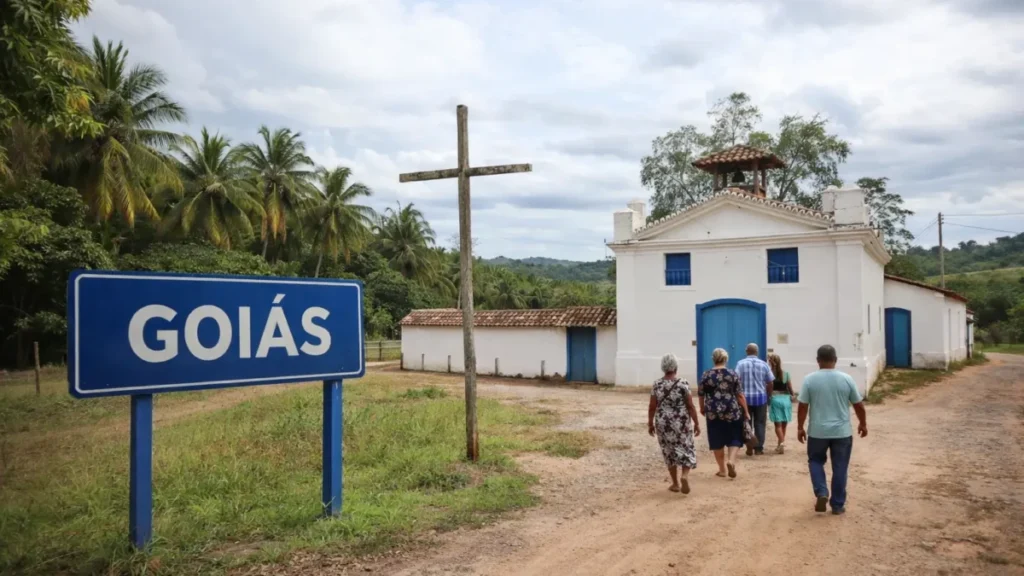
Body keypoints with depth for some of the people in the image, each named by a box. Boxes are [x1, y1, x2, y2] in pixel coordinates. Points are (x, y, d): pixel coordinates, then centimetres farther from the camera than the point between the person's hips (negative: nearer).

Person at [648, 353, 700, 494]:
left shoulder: (657, 385, -4)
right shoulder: (683, 383, -10)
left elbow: (652, 407, -2)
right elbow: (690, 406, -9)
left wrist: (650, 423, 9)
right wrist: (696, 423, -1)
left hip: (663, 423, 2)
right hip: (681, 423, -2)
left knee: (669, 451, 13)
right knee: (686, 449, 11)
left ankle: (675, 483, 18)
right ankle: (684, 475, -13)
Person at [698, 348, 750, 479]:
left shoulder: (706, 375, -2)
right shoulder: (733, 374, -4)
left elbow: (701, 394, 5)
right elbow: (740, 395, -5)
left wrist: (702, 408, 22)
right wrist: (746, 411, 3)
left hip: (713, 412, 1)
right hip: (732, 411, -1)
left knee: (717, 441, 10)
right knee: (734, 438, 13)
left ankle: (722, 470, 15)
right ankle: (731, 460, -9)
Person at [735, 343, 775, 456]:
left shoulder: (741, 363, -4)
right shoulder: (764, 364, 1)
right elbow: (770, 382, 4)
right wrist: (767, 394, 19)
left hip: (745, 397, -1)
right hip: (761, 397, 1)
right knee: (759, 423, 9)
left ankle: (749, 448, 10)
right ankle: (759, 448, 9)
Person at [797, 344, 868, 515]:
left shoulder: (810, 379, -8)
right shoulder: (846, 379, -4)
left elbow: (802, 406, -6)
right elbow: (859, 405, 3)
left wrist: (800, 428, 5)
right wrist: (863, 424, 19)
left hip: (817, 432, -1)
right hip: (842, 432, 1)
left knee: (816, 461, 19)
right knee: (840, 468, 10)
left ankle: (821, 493, 0)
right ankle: (838, 505, 15)